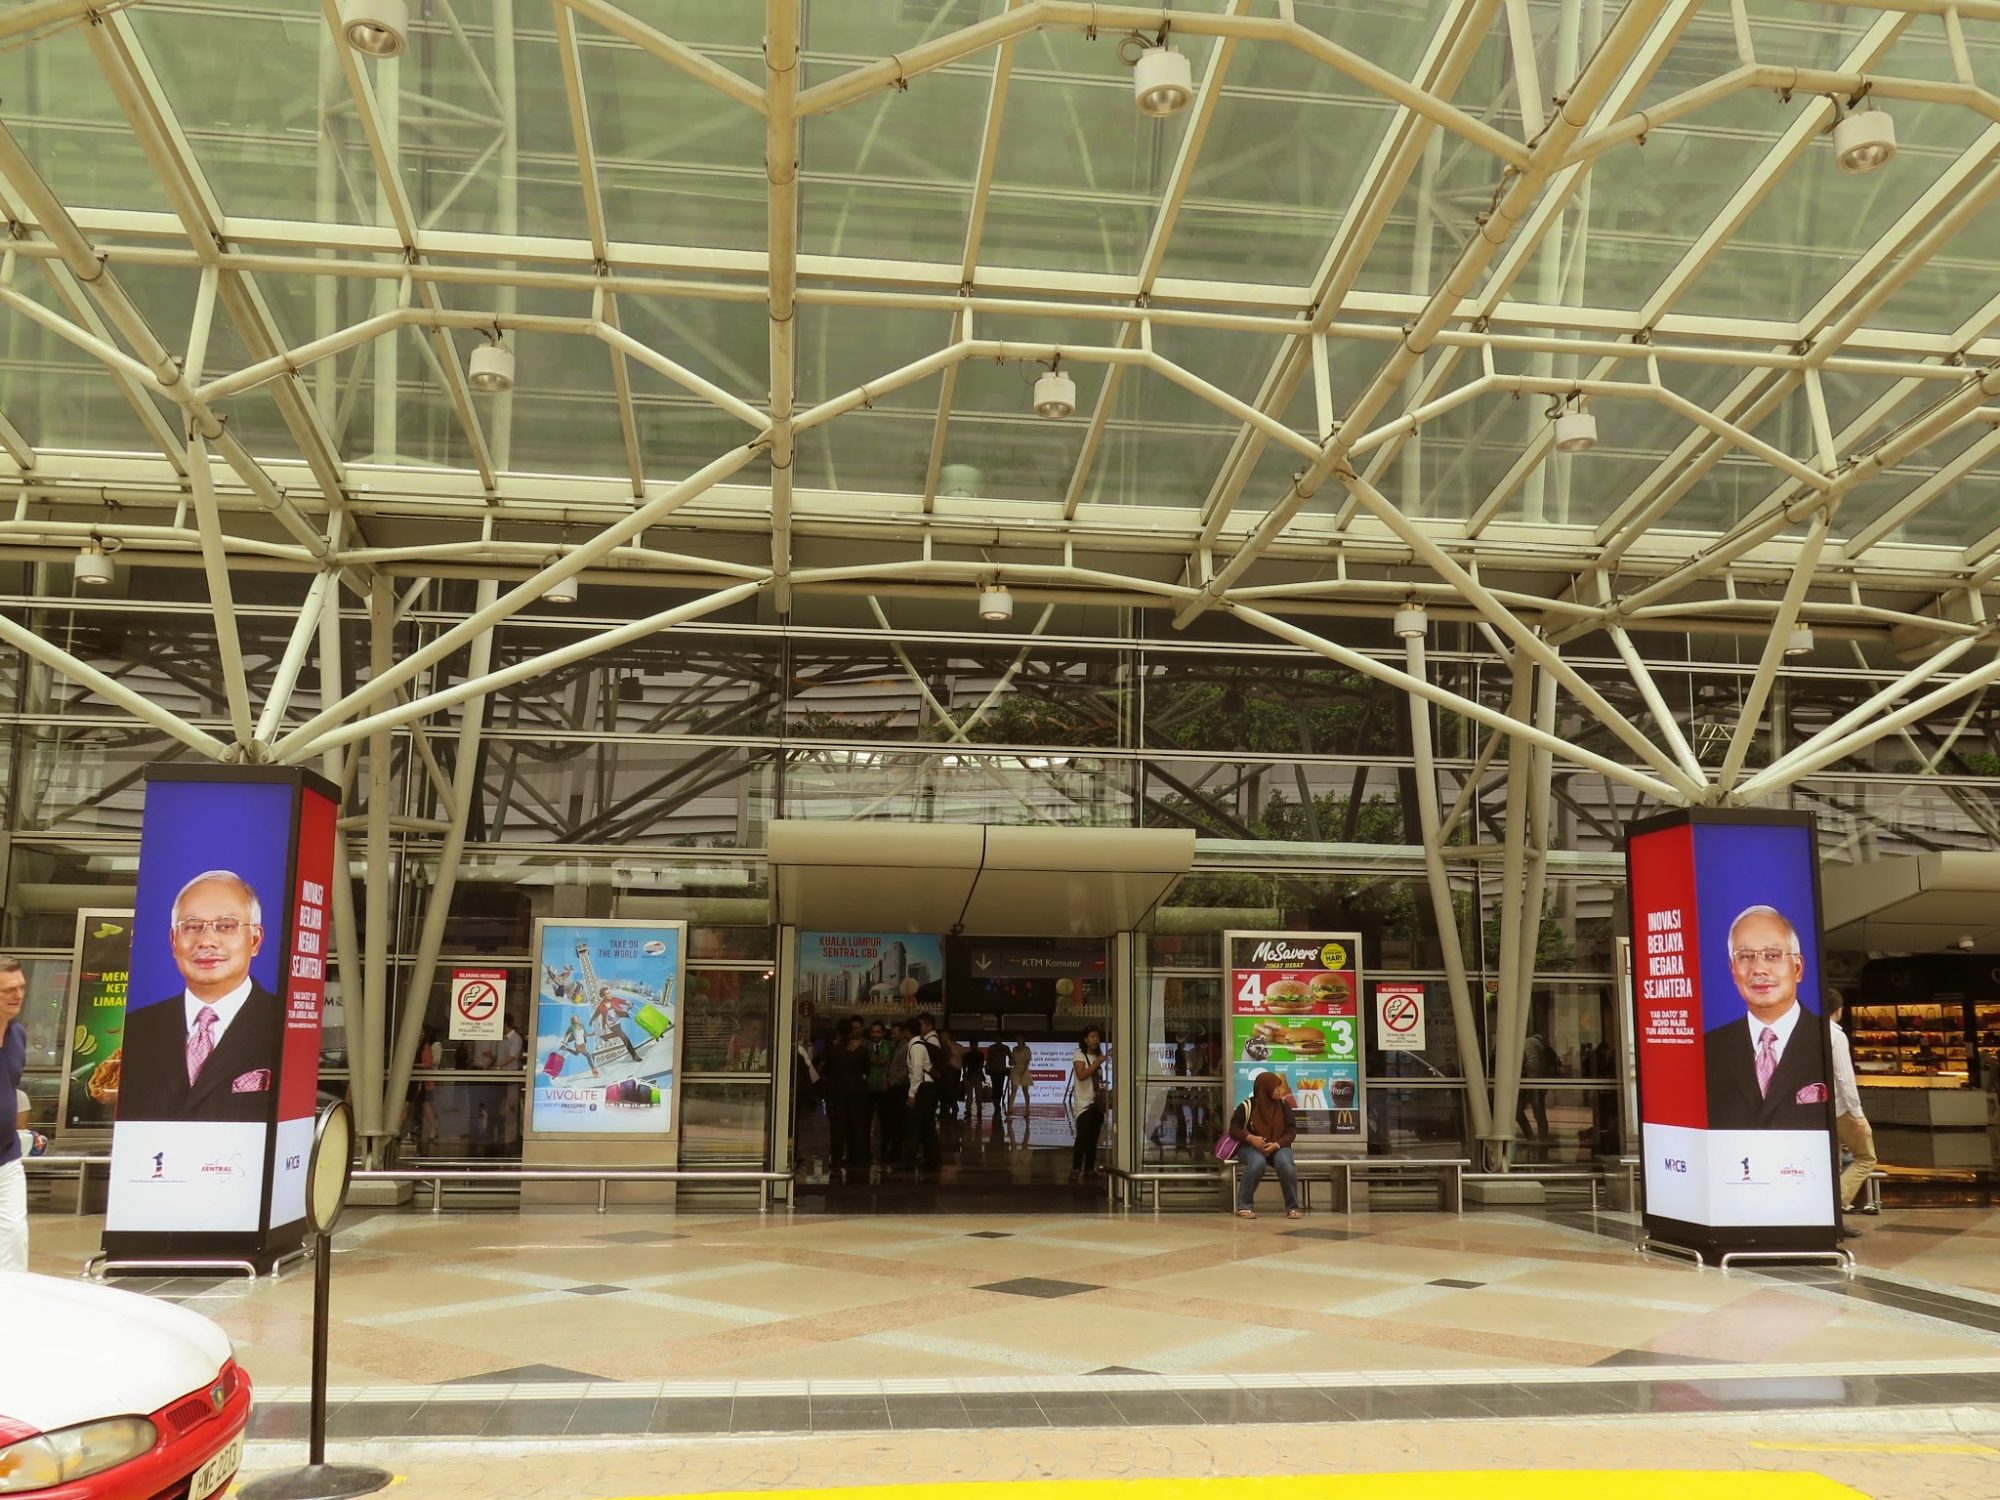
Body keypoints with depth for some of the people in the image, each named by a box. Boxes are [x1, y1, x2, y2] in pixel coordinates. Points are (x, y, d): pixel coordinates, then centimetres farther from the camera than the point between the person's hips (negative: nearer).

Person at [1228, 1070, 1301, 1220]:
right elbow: (1234, 1129, -5)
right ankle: (1243, 1207, -25)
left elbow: (1292, 1131, -1)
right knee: (1258, 1162, -38)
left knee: (1286, 1163, -33)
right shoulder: (1247, 1106, -7)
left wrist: (1276, 1144, -19)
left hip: (1277, 1146, 2)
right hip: (1251, 1147, -2)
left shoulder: (1283, 1105, 0)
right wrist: (1250, 1138, -24)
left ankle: (1292, 1207, -16)